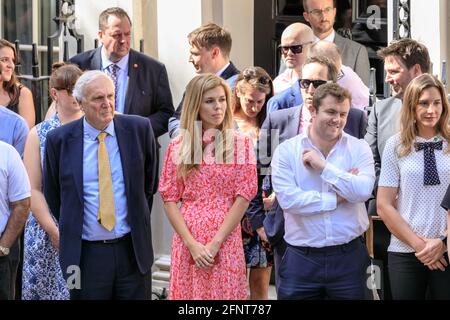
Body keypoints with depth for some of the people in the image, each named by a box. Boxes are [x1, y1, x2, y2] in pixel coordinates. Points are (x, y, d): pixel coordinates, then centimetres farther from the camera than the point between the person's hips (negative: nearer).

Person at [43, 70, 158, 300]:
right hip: (84, 253, -1)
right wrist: (71, 228, 11)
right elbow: (52, 194, 10)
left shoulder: (139, 129, -2)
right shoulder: (59, 140, -4)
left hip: (132, 249, 1)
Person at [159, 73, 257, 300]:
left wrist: (215, 243, -10)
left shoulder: (241, 143, 1)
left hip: (225, 241, -1)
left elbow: (244, 196, -4)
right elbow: (169, 198, 3)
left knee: (224, 292, 3)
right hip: (187, 241, 1)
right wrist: (191, 243, -8)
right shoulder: (178, 146, 4)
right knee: (187, 292, 6)